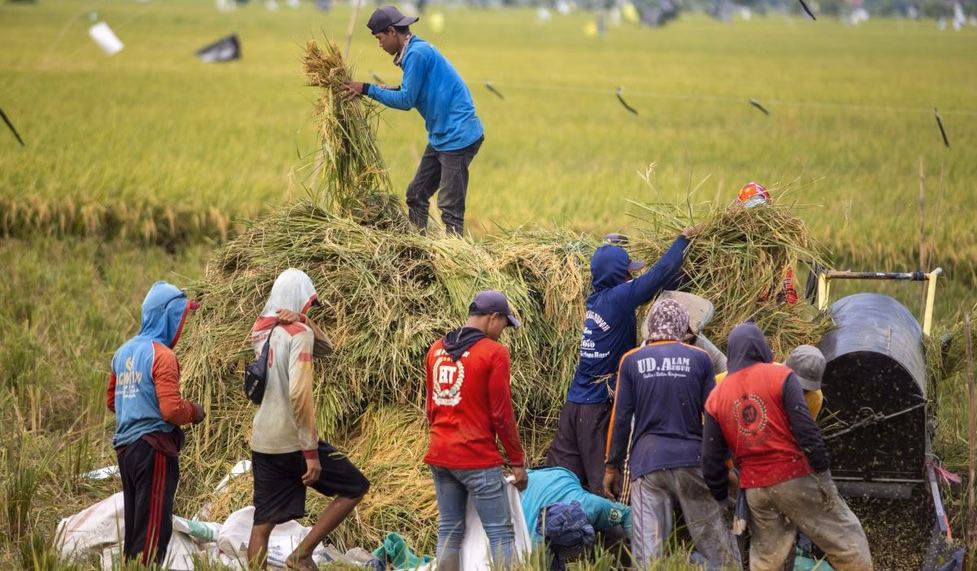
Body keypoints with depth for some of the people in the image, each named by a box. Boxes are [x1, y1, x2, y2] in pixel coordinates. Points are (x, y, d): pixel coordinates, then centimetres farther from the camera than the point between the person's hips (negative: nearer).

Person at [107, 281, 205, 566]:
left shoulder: (124, 352, 12)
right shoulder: (162, 355, -15)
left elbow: (111, 400, 21)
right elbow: (171, 410, -21)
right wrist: (194, 412, -3)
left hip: (126, 446, 9)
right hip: (154, 448, -9)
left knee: (135, 525, 15)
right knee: (154, 530, -5)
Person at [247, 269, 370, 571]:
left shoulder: (261, 330, 11)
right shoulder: (298, 333, -13)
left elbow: (325, 349, 19)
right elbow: (299, 395, -22)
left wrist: (306, 322, -1)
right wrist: (311, 452, -20)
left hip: (262, 442, 7)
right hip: (292, 442, -7)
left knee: (262, 523, 7)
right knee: (355, 487, 9)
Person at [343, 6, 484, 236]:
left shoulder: (417, 53, -17)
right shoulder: (416, 51, 13)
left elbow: (406, 100, -16)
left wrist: (368, 90, -9)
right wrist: (387, 91, 9)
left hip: (458, 137, -11)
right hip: (442, 137, 11)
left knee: (450, 207, -8)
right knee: (416, 195, 14)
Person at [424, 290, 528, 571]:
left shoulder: (436, 349, 10)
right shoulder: (494, 352, -11)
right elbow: (502, 414, -11)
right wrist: (517, 461, -3)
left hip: (440, 455, 7)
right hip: (477, 458, -7)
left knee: (449, 531, 9)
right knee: (500, 533, -4)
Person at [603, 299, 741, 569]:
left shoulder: (632, 361, 3)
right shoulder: (699, 359, 3)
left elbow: (620, 418, 3)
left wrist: (612, 466, 10)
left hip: (647, 462, 0)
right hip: (692, 460, 0)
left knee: (648, 546, -5)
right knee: (716, 542, 7)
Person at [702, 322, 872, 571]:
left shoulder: (716, 398, 6)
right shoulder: (780, 377, -5)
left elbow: (711, 458, 7)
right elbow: (805, 429, -13)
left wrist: (722, 496, 17)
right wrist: (822, 473, -10)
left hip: (755, 489, 4)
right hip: (796, 477, -4)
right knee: (845, 538, 4)